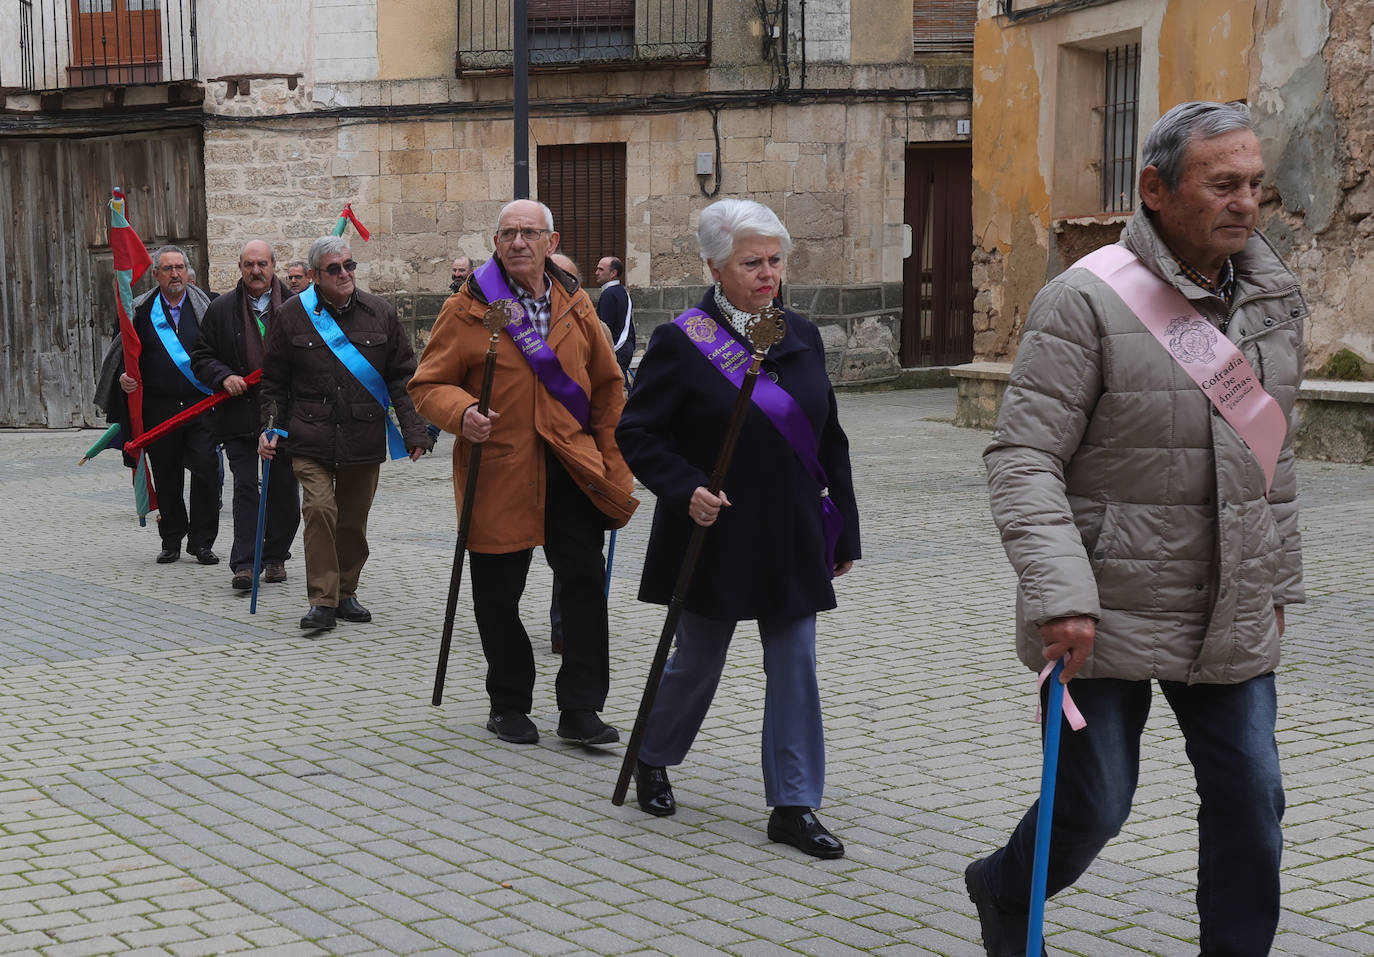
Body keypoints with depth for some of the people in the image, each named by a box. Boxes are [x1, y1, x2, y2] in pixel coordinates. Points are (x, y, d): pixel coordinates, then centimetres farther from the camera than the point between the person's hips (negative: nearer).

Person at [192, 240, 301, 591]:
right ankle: (243, 564, -6)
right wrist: (223, 377, -10)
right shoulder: (220, 310, 6)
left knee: (284, 490, 7)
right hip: (240, 415, -1)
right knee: (245, 487, -5)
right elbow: (201, 357, 8)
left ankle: (275, 556, 22)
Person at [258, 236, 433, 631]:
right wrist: (270, 428, -1)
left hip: (365, 436, 2)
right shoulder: (292, 315, 1)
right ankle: (322, 600, -9)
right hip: (311, 437, -2)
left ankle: (346, 593, 23)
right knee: (320, 509, -15)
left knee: (354, 518, 8)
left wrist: (414, 431, 0)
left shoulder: (380, 313, 4)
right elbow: (274, 382, 9)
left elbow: (402, 376, 8)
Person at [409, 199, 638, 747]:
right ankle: (509, 707, 23)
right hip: (498, 471, -2)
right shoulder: (465, 310, -2)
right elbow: (428, 384, -1)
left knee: (585, 579, -5)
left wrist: (610, 461, 11)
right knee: (498, 594, 6)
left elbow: (607, 385, 16)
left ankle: (580, 709, 3)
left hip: (569, 468, 2)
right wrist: (460, 412, -22)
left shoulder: (574, 306, 9)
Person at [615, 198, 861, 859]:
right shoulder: (681, 343, -9)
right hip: (716, 534, -4)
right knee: (698, 661, 10)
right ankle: (651, 761, 37)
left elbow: (829, 438, 11)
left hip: (792, 535, 4)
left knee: (795, 665, 2)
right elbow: (636, 434, -7)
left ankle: (793, 806, 10)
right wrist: (686, 489, -21)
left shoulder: (800, 335, 6)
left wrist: (844, 529, 10)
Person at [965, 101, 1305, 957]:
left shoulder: (1273, 298, 6)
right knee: (1094, 807, 5)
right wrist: (1061, 596, -27)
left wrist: (1277, 583, 18)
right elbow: (1023, 460, -18)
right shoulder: (1087, 302, -15)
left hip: (1232, 621, 6)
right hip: (1109, 619, -5)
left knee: (1251, 805, 4)